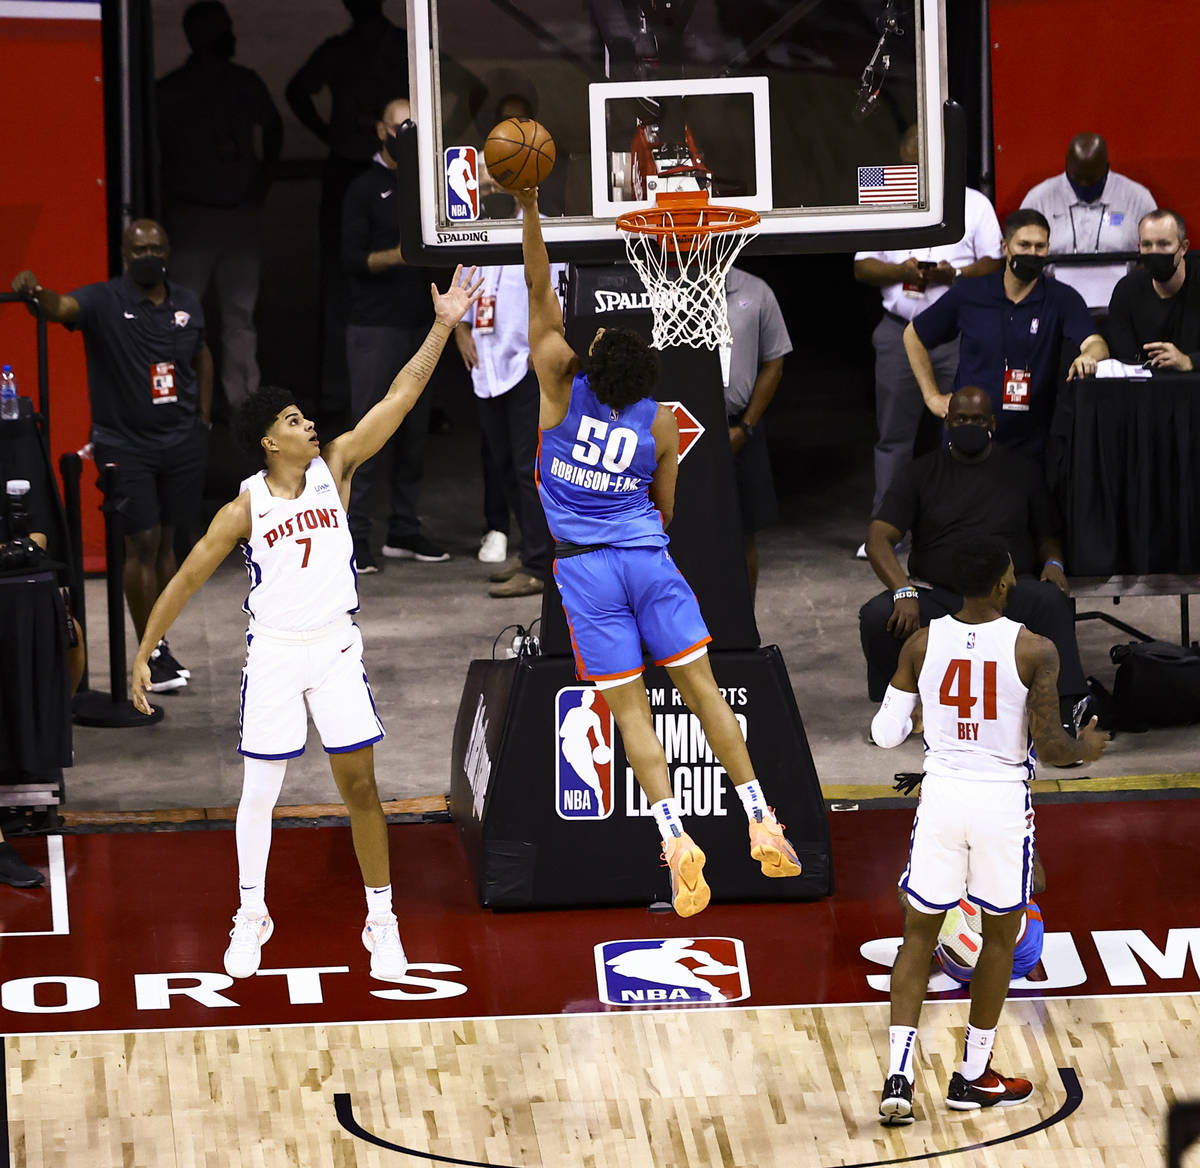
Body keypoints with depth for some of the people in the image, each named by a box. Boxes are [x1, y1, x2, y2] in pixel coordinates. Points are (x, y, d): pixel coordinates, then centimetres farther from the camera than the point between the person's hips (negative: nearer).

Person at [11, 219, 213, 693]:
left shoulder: (186, 303, 7)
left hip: (183, 442, 4)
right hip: (125, 446, -4)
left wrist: (204, 418, 17)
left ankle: (159, 640, 20)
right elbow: (63, 308, -31)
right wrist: (36, 293, -54)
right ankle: (152, 654, 1)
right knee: (141, 544, -5)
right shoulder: (103, 302, -10)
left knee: (165, 541, 10)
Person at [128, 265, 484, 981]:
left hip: (337, 647, 1)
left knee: (359, 784, 1)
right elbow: (188, 579, 0)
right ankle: (252, 916, 20)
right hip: (273, 653, -1)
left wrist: (443, 327, -15)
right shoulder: (247, 507, -6)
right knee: (261, 791, 5)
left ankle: (382, 920, 10)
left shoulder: (335, 468, -2)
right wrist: (145, 653, -2)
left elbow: (399, 398, -8)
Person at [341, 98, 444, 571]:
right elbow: (352, 258, -8)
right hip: (375, 328, -5)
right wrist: (393, 256, -24)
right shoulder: (366, 189, 0)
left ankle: (404, 530, 12)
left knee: (414, 430, 6)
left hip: (420, 324, 5)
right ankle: (355, 536, -9)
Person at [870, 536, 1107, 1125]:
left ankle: (899, 1076, -2)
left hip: (941, 796, 2)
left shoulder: (921, 645, -5)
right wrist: (1085, 749, 8)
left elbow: (886, 734, 0)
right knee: (1001, 935, 17)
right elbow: (1048, 747, -14)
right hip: (1002, 803, -2)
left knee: (919, 934, 12)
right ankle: (972, 1078, 23)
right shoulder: (1033, 651, -13)